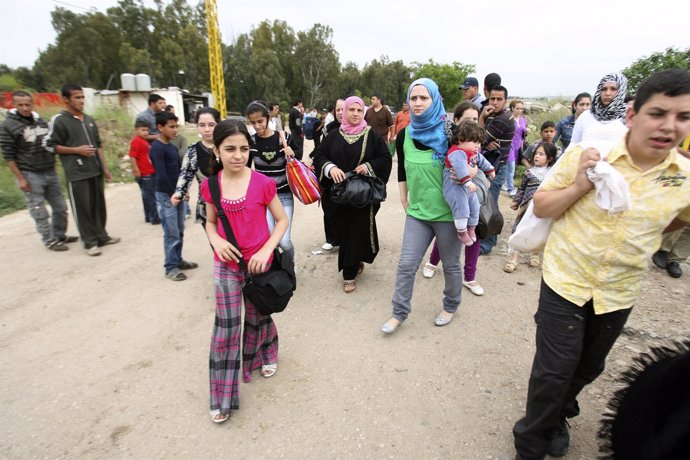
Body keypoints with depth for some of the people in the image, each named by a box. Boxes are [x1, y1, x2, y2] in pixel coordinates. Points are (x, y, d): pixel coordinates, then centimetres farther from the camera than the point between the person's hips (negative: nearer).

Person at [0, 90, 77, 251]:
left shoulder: (41, 121, 9)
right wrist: (20, 178, -12)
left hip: (50, 172, 5)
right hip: (30, 176, -5)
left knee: (60, 208, 11)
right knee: (40, 213, 0)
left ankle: (59, 235, 28)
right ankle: (50, 241, 11)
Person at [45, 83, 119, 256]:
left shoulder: (89, 120, 13)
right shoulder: (58, 121, -6)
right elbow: (50, 146, -4)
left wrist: (105, 167, 14)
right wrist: (77, 150, -13)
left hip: (95, 171, 6)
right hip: (76, 174, -6)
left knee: (99, 205, 11)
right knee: (82, 209, 0)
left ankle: (101, 236, 22)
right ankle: (89, 242, 8)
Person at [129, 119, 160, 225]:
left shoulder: (145, 141, 15)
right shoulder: (136, 141, -13)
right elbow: (132, 157, -20)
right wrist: (136, 170, -24)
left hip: (151, 173, 9)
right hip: (144, 175, -9)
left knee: (148, 196, 16)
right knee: (149, 197, -3)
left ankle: (149, 217, 25)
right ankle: (154, 218, 4)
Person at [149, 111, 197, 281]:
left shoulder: (173, 147, 12)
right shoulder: (157, 148, -14)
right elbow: (161, 175, -20)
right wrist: (172, 194, -13)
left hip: (177, 194, 8)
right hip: (165, 196, -8)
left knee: (179, 231, 14)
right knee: (171, 234, -3)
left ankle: (178, 260, 26)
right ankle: (170, 267, 6)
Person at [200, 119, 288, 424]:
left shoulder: (263, 183, -13)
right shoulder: (210, 185, -5)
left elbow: (282, 220, -5)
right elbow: (210, 221, 9)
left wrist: (266, 250, -17)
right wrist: (216, 241, -12)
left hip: (258, 263, -1)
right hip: (226, 265, 2)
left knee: (256, 318, 18)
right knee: (226, 328, 5)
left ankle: (266, 354, 52)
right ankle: (222, 398, 22)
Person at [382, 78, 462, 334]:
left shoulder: (449, 133, -9)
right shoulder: (404, 136, 2)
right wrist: (404, 201, 12)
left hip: (448, 212, -3)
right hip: (417, 212, 3)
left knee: (450, 265, 13)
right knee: (406, 265, 2)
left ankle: (451, 306, 38)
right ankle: (399, 313, 20)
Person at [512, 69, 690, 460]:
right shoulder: (586, 154, -14)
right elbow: (540, 207, -9)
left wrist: (644, 233, 8)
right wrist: (579, 186, -24)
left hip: (619, 293, 4)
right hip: (565, 282, -3)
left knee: (588, 368, 22)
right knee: (553, 371, 1)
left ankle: (559, 417, 51)